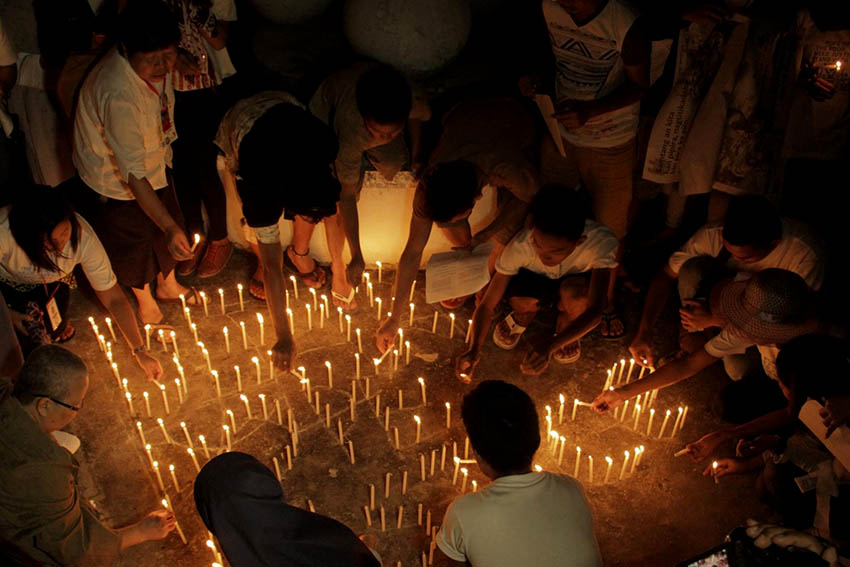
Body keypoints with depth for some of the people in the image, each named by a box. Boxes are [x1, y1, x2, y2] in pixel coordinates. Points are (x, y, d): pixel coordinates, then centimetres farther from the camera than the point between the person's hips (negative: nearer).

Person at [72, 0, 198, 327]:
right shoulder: (118, 94, -41)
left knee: (168, 230, 21)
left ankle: (168, 285, 49)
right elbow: (133, 173, -39)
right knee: (132, 244, 15)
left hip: (154, 162, 7)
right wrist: (169, 227, -40)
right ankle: (145, 303, 42)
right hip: (115, 181, -7)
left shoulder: (156, 66, -17)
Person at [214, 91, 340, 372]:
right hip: (238, 126, -3)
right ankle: (258, 263, 20)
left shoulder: (329, 148, -38)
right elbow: (273, 267, -36)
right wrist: (284, 337, -33)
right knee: (257, 221, -10)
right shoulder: (264, 191, -43)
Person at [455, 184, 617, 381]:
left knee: (575, 293, -37)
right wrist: (474, 348, -43)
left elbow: (595, 311, -41)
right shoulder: (521, 246, -34)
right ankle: (521, 320, 1)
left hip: (576, 283, 0)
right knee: (521, 299, -36)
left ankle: (564, 329, -2)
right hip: (536, 283, 0)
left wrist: (550, 344, -54)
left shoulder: (601, 242, -37)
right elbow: (487, 305, -28)